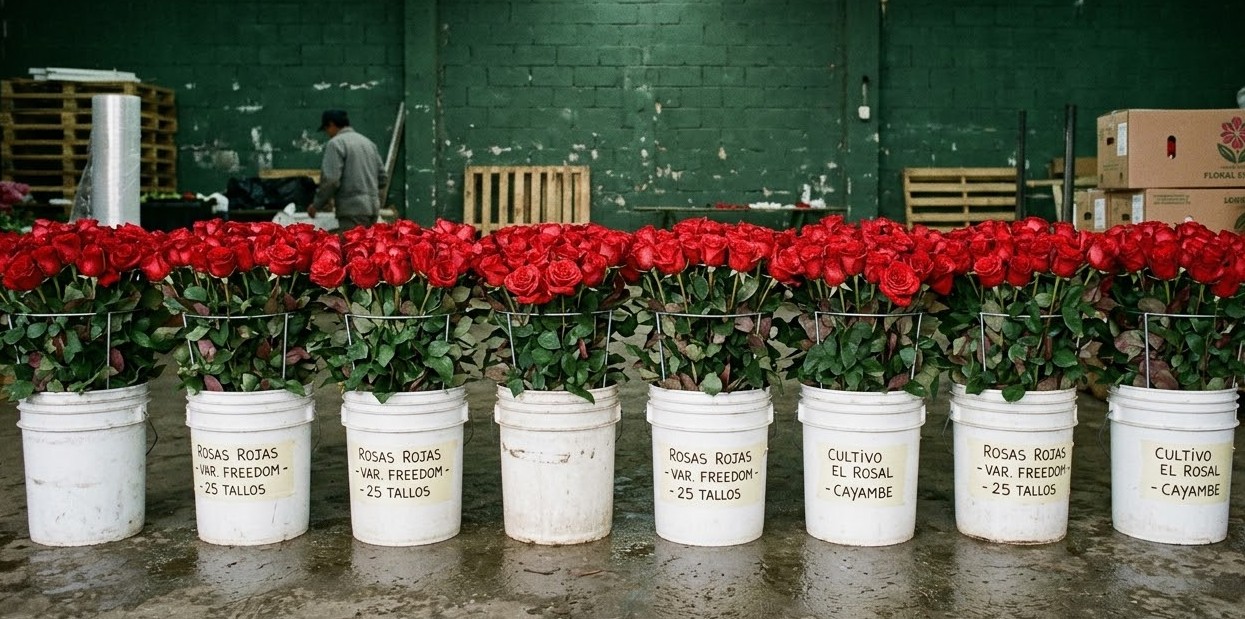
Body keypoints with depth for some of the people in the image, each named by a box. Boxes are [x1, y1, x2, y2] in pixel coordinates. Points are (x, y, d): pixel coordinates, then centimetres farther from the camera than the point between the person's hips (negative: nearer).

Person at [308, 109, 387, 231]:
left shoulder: (336, 143, -6)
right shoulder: (368, 142, 18)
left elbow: (330, 180, -14)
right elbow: (382, 177, 18)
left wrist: (317, 205, -3)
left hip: (352, 209, -8)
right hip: (372, 207, 8)